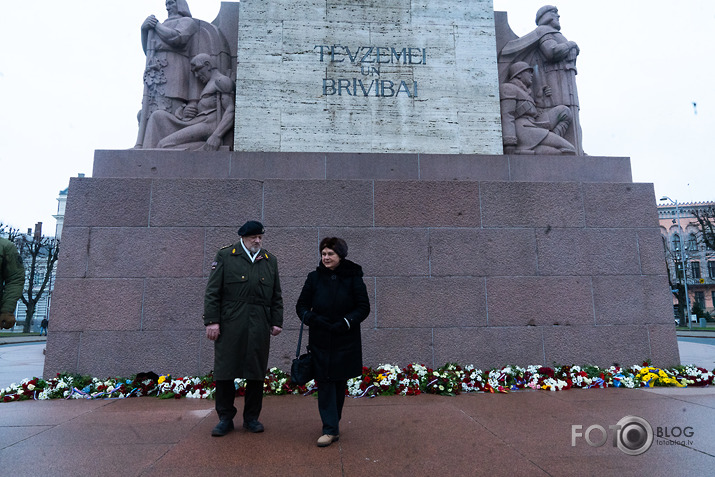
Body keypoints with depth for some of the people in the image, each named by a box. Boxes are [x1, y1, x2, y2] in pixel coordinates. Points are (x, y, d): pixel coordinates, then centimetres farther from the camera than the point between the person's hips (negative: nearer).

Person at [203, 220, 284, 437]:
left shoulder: (270, 261, 13)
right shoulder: (225, 256, 3)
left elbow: (276, 296, 15)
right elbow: (212, 292, -1)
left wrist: (277, 321, 8)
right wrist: (212, 321, -7)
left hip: (259, 327, 3)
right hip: (230, 325, -2)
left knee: (256, 373, 7)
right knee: (224, 371, 3)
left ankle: (251, 418, 22)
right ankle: (225, 419, 19)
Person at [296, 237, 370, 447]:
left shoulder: (353, 278, -5)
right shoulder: (314, 277, 1)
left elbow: (364, 307, -4)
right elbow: (301, 305, 5)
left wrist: (345, 322, -17)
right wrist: (312, 318, -15)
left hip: (345, 341, 0)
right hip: (320, 341, 1)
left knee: (340, 383, 12)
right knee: (324, 383, -1)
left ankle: (334, 421, 33)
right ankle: (331, 429, 8)